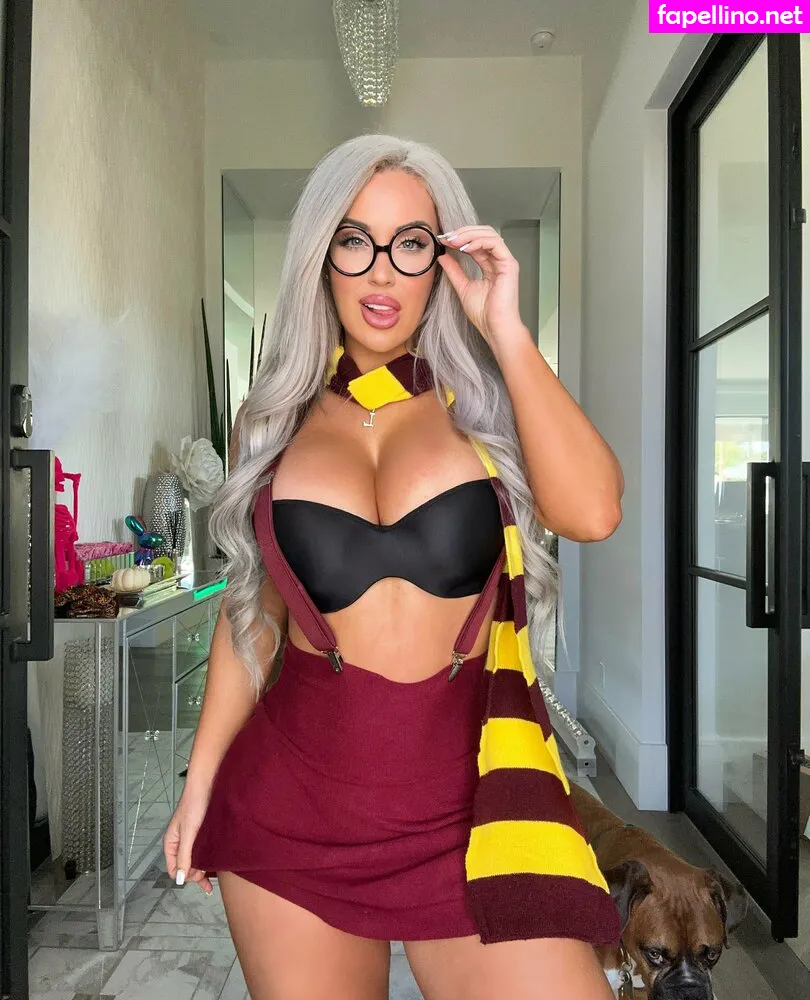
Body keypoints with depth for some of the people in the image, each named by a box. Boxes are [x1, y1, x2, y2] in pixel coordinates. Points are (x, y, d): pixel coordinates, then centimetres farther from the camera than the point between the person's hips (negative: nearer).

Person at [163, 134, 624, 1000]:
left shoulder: (486, 401, 1)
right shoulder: (274, 415, 5)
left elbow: (593, 512, -18)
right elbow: (251, 609, 10)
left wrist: (505, 330, -12)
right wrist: (200, 777, 12)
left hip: (464, 794, -1)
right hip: (293, 796, 2)